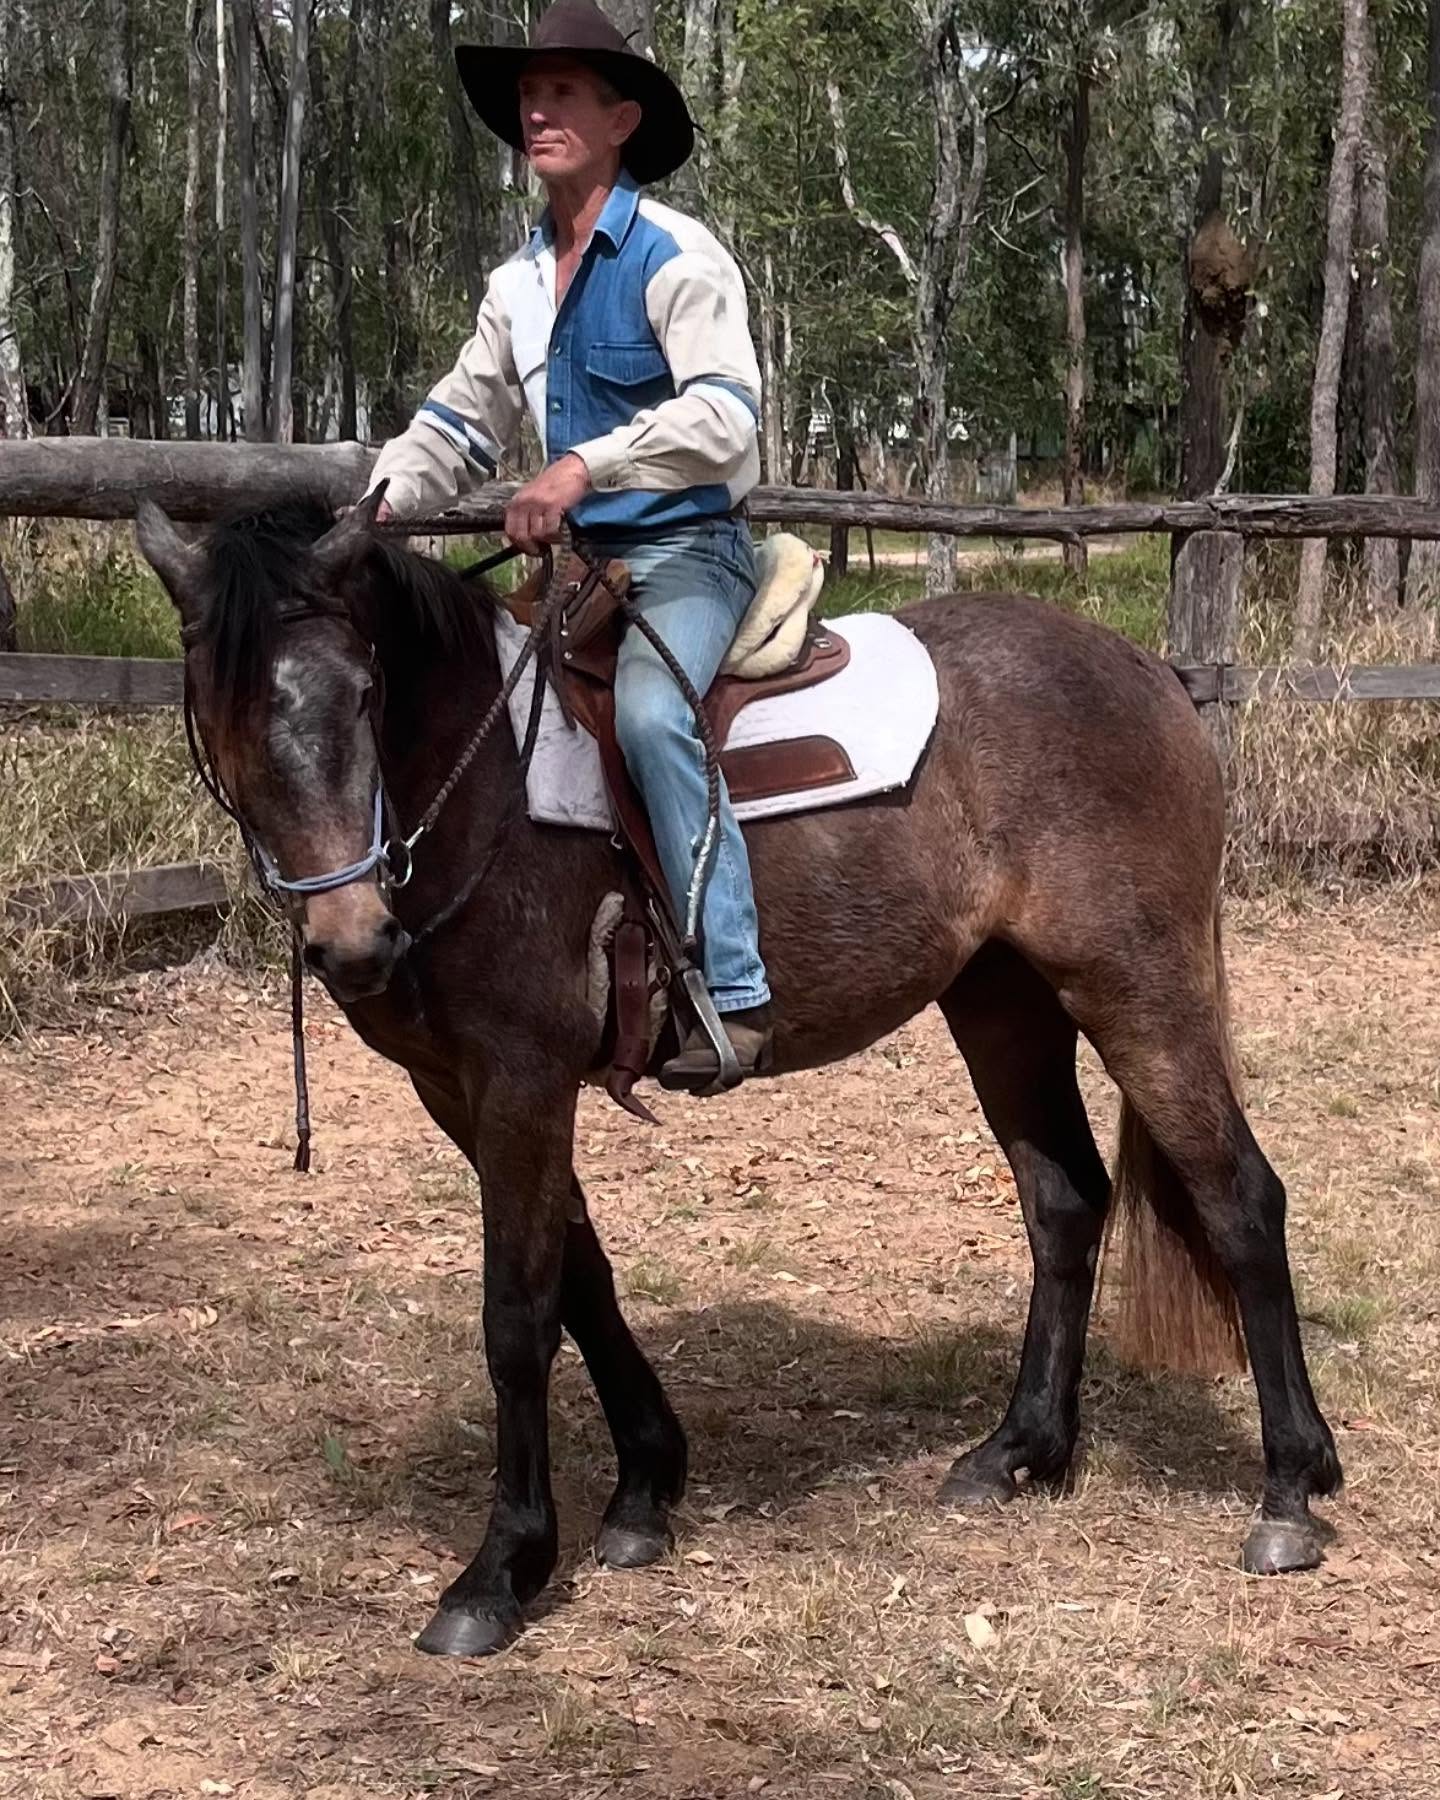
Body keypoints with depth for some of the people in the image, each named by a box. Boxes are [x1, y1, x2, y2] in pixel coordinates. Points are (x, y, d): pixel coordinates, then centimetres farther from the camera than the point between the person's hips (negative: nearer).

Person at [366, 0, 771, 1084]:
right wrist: (378, 507, 1)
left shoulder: (674, 256, -11)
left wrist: (588, 465, -35)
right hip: (577, 560, 9)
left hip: (687, 552, -8)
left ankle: (733, 993, -33)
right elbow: (459, 425, 20)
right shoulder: (520, 286, 13)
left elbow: (726, 419, -24)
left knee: (645, 709, -35)